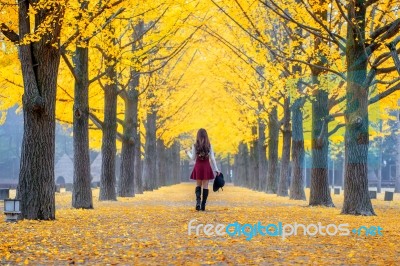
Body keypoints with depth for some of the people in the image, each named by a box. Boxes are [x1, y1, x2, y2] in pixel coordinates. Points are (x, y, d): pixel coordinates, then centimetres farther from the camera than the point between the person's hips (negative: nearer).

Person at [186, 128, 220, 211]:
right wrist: (216, 169, 0)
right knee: (205, 186, 5)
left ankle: (198, 200, -12)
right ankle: (203, 205, 4)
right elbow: (212, 158, -4)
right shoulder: (209, 146, -3)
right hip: (206, 166, 0)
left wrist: (188, 153, 21)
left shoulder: (195, 145, -4)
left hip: (198, 166, 0)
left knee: (198, 185, 12)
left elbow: (193, 158, 1)